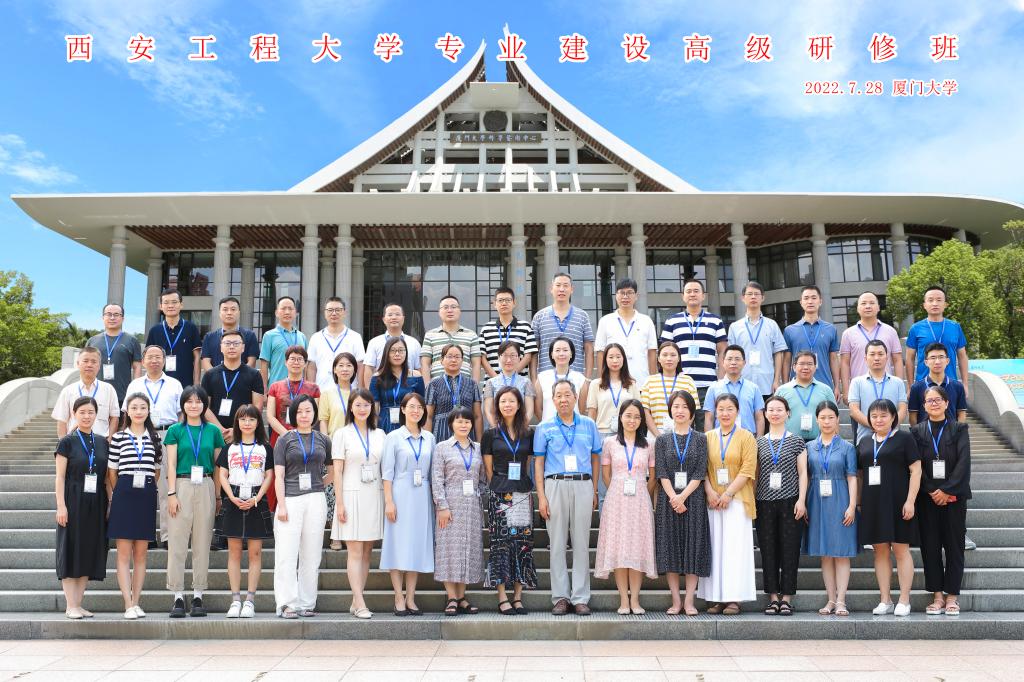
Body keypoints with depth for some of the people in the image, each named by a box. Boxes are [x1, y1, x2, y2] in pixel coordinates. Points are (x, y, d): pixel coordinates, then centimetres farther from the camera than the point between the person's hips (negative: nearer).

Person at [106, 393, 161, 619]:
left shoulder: (154, 438, 9)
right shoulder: (118, 438, 3)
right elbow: (112, 473, 7)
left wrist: (148, 489, 8)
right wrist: (118, 495, 7)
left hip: (147, 497, 2)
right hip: (124, 496, -2)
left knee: (141, 553, 6)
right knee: (124, 553, -3)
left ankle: (136, 602, 12)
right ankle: (128, 605, -1)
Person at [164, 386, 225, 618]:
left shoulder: (213, 431, 9)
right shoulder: (175, 431, 5)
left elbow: (217, 465, 10)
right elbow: (171, 464, 2)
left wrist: (218, 496, 5)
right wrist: (172, 493, -7)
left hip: (205, 488, 1)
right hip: (181, 486, -1)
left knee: (202, 544, 4)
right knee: (177, 543, -1)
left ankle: (198, 596, 11)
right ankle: (178, 597, 6)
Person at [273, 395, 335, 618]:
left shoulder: (323, 440, 11)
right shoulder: (285, 440, 5)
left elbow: (333, 471, 20)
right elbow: (279, 476, 0)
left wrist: (318, 485, 7)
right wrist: (281, 505, -8)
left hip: (316, 500, 2)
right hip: (290, 500, -2)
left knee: (311, 555, 5)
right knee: (287, 554, -6)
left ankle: (307, 603, 13)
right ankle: (287, 604, 0)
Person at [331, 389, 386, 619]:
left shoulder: (379, 434, 11)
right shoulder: (342, 434, 2)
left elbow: (385, 468, 12)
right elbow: (338, 471, -1)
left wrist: (388, 499, 5)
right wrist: (340, 503, -7)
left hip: (374, 496, 4)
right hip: (352, 495, -4)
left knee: (367, 552, 5)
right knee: (355, 551, -6)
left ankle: (355, 601, 11)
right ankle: (360, 604, -7)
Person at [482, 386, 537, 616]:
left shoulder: (528, 434, 9)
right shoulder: (490, 434, 3)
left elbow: (529, 465, 15)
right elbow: (489, 470, 6)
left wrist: (522, 484, 8)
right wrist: (499, 487, 4)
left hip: (523, 495, 2)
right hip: (499, 495, -2)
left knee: (523, 543, 1)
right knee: (500, 543, -3)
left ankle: (518, 597, 9)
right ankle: (502, 598, 3)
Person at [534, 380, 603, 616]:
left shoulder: (589, 425, 10)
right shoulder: (544, 428, 6)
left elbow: (595, 459, 13)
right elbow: (538, 463, 4)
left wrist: (594, 491, 7)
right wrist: (541, 497, -3)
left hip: (583, 485, 1)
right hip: (556, 484, -1)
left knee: (581, 543, 2)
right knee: (557, 543, 2)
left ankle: (580, 598, 8)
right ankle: (560, 597, 9)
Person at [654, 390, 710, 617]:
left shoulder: (700, 439, 6)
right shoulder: (662, 440, 7)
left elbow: (700, 473, -3)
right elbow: (661, 473, -1)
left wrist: (683, 496, -13)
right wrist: (673, 497, -13)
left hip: (693, 499, 0)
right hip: (668, 499, 1)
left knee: (694, 547, -1)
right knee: (670, 547, 1)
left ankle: (689, 601, 7)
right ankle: (676, 601, 9)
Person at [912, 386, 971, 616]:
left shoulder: (959, 430, 4)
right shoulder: (917, 432, 5)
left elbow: (963, 463, -5)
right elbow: (916, 466, 0)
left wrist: (947, 491, -13)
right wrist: (932, 491, -10)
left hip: (954, 496, -1)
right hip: (927, 498, 1)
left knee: (954, 546, 3)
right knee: (930, 546, 2)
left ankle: (952, 596, 11)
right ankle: (937, 595, 10)